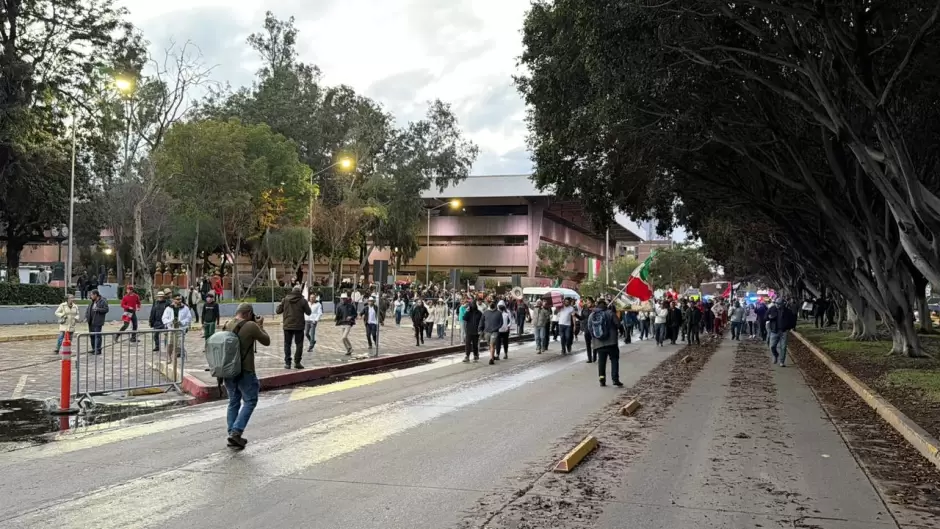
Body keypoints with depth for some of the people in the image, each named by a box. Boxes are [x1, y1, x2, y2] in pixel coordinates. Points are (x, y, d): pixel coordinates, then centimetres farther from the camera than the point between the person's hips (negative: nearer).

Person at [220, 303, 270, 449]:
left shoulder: (226, 326, 4)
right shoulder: (251, 326, -15)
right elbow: (266, 341, -4)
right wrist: (260, 326, 8)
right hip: (245, 372, -6)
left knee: (233, 402, 17)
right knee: (250, 401, 6)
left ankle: (233, 435, 19)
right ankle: (236, 432, -6)